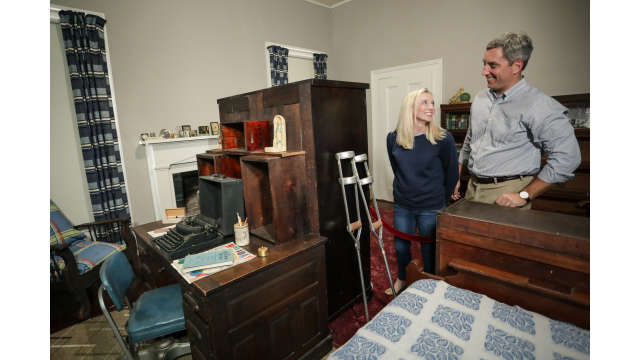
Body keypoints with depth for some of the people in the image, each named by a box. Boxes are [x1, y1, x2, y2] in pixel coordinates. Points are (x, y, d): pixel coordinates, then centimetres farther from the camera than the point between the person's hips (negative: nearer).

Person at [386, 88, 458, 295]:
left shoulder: (443, 139, -14)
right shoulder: (393, 138, -6)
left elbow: (452, 175, -2)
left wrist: (440, 199, 7)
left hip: (431, 208, -3)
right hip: (402, 205, 3)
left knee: (429, 249, 13)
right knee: (400, 246, 18)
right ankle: (401, 279, 46)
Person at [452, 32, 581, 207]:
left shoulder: (537, 104, -13)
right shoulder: (480, 98, 9)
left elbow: (567, 156, -16)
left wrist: (525, 195, -16)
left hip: (506, 194, -6)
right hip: (472, 188, 6)